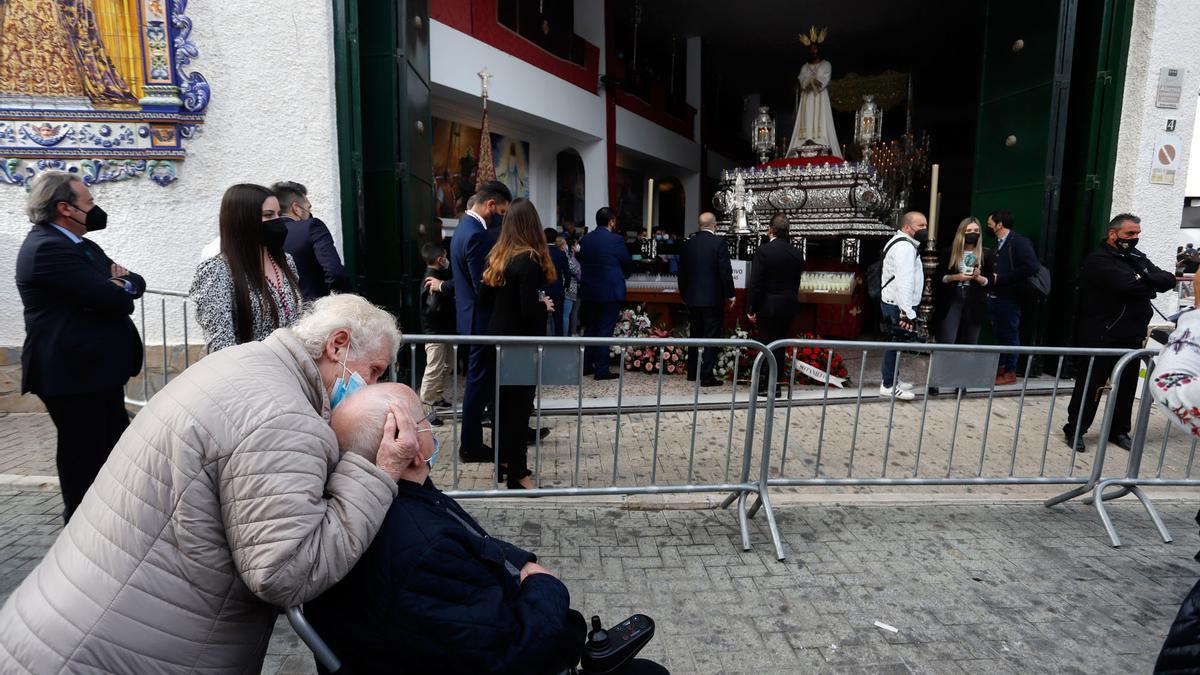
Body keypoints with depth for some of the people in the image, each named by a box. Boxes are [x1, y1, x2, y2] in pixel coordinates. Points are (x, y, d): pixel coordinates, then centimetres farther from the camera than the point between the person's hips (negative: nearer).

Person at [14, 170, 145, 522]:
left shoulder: (77, 244, 14)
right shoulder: (48, 248, -18)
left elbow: (136, 283, 12)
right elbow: (112, 300, -24)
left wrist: (123, 281, -11)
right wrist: (123, 289, -2)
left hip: (98, 368, 10)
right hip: (75, 372, -10)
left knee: (114, 447, 19)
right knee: (84, 454, 2)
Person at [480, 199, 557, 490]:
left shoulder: (497, 256, 5)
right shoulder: (529, 259, -19)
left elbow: (484, 299, 10)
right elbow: (530, 311, -24)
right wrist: (546, 306, -5)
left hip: (499, 336, 8)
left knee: (504, 399, 18)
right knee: (519, 403, 0)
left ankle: (504, 457, 32)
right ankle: (517, 473, 9)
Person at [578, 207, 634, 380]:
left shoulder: (584, 240, 2)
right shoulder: (616, 240, -12)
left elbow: (580, 259, 11)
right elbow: (628, 263, -3)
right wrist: (623, 275, 18)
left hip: (588, 291, 5)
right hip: (610, 291, -5)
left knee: (589, 328, 15)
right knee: (605, 330, 0)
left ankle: (586, 366, 20)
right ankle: (601, 370, 3)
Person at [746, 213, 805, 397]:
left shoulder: (763, 251, -14)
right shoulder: (797, 253, 2)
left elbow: (755, 283, -15)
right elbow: (797, 282, 8)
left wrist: (751, 308, -9)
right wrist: (791, 300, 17)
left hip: (768, 305, -5)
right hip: (789, 305, 5)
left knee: (767, 344, 3)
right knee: (780, 344, 15)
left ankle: (769, 386, 8)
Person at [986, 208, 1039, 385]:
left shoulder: (1019, 242, -9)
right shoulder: (998, 244, 16)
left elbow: (1031, 267, -19)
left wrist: (1000, 278, -17)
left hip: (1009, 298, -8)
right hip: (995, 297, 8)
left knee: (1010, 335, 1)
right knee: (999, 335, 13)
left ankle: (1010, 372, 9)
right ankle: (1001, 368, 23)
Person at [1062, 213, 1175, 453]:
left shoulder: (1137, 257, 14)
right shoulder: (1099, 260, -10)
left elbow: (1168, 280, 5)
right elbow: (1129, 286, -23)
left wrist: (1144, 279, -14)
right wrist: (1151, 284, -5)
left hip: (1132, 337, 7)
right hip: (1101, 337, -7)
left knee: (1127, 386, 13)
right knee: (1089, 386, -1)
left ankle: (1119, 430, 26)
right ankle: (1074, 430, 9)